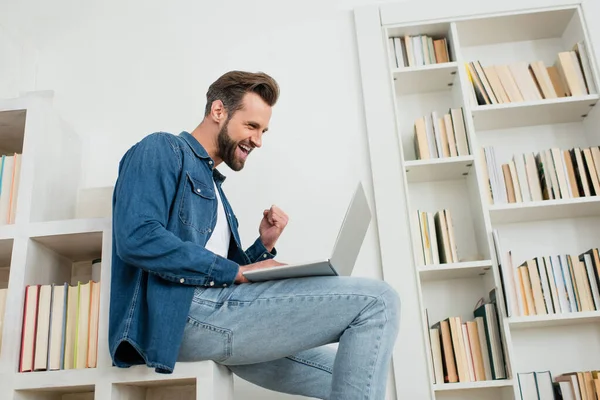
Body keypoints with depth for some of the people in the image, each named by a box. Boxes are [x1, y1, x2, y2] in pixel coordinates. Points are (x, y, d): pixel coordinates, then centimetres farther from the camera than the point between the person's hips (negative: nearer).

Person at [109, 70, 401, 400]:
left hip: (216, 306, 9)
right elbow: (137, 238, -16)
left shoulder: (214, 187, 28)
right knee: (376, 300, -14)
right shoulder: (162, 150, 4)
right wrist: (237, 271, -12)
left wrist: (264, 245, 9)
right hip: (183, 313, -9)